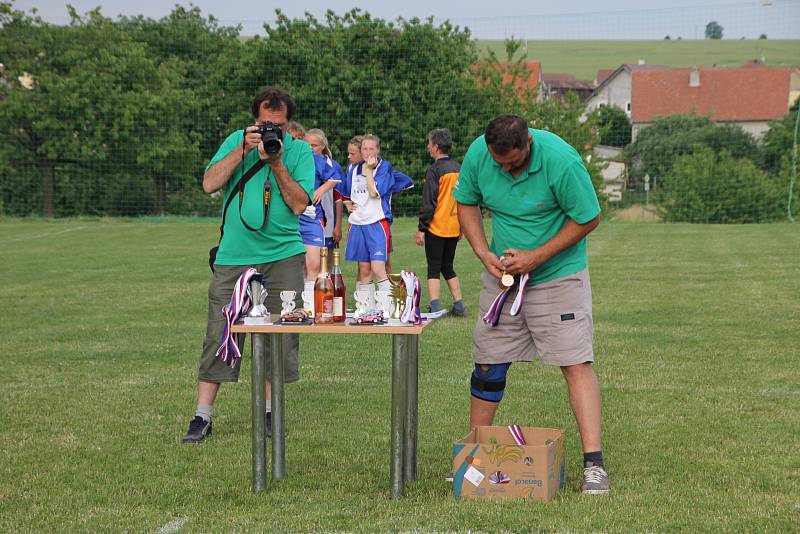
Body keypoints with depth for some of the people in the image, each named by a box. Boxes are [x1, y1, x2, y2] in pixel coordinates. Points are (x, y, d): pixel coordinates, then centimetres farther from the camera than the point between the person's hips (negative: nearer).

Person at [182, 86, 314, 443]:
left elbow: (300, 204, -5)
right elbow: (209, 184, -6)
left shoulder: (299, 150, 5)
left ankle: (268, 411, 15)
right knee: (219, 335, -3)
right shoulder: (237, 140, 7)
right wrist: (243, 150, -12)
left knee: (280, 336, 1)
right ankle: (202, 417, 1)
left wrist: (276, 163, -13)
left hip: (283, 256, 0)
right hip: (234, 256, 0)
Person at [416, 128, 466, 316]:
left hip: (436, 228, -6)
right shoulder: (458, 168, 8)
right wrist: (462, 226, 21)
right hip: (453, 228, 6)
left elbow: (428, 202, -15)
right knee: (448, 267, 16)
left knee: (433, 269, -1)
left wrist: (421, 228, -10)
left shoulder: (434, 170, -13)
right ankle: (459, 306, 12)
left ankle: (435, 308, -6)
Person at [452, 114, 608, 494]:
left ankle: (593, 463, -13)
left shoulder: (561, 160, -25)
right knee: (488, 363, 8)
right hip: (501, 275, 4)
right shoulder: (478, 154, -12)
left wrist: (536, 256, -19)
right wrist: (484, 254, -9)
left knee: (576, 363, -11)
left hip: (558, 276, -4)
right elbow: (466, 203, 5)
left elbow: (588, 218, -15)